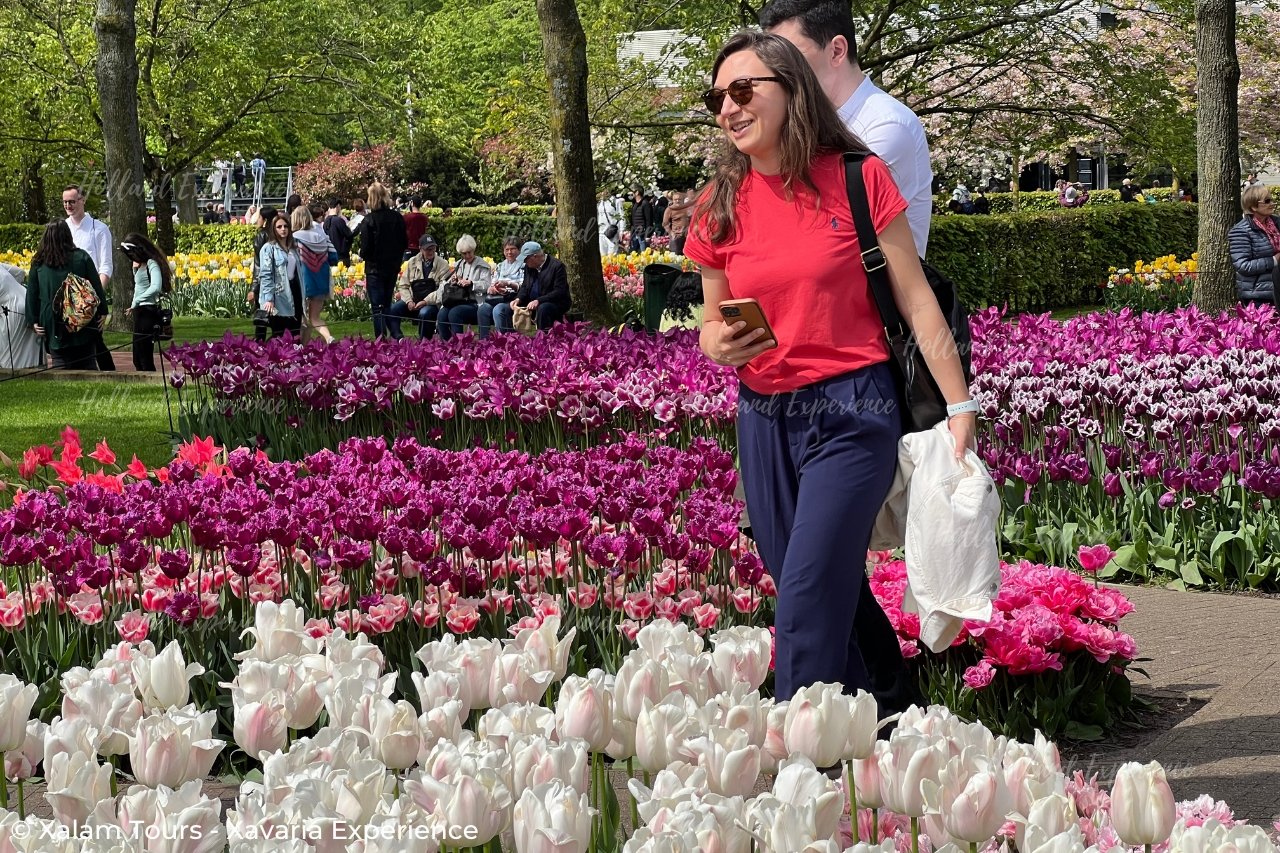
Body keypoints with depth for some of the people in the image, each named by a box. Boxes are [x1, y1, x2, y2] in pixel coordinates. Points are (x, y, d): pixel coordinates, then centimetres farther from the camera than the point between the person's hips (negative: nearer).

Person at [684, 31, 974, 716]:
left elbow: (916, 301, -3)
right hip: (764, 421, 5)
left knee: (806, 606, -12)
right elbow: (711, 321, 15)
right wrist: (717, 343, -9)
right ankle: (898, 721, 34)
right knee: (836, 595, 14)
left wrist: (961, 407, -5)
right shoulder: (722, 205, 5)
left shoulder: (857, 177, -6)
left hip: (852, 412, -5)